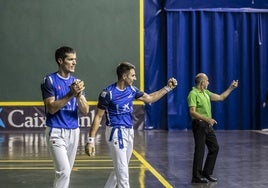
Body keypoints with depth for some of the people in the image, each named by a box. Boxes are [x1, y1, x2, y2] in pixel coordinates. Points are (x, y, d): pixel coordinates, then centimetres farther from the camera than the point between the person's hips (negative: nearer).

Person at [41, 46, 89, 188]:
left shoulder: (76, 82, 8)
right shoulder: (49, 80, -6)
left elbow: (85, 110, 2)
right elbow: (51, 108, -14)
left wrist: (79, 95, -17)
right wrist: (71, 94, -22)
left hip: (74, 132, 6)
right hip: (56, 132, -5)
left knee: (66, 172, 11)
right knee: (64, 171, -15)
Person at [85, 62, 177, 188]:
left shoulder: (131, 90, 5)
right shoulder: (108, 93, -14)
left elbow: (150, 98, 17)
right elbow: (98, 117, -10)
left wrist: (168, 88, 10)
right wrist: (91, 140, -12)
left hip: (129, 132, 7)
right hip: (116, 133, -7)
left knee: (119, 169, 14)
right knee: (122, 172, -7)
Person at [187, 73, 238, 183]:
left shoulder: (206, 93, 14)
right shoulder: (193, 94, -14)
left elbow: (220, 97, 21)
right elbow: (192, 112, -22)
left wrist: (231, 88, 18)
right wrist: (206, 119, -28)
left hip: (208, 125, 9)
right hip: (199, 125, -9)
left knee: (214, 148, 11)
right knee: (200, 151, -4)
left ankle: (207, 173, 20)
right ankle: (196, 177, 5)